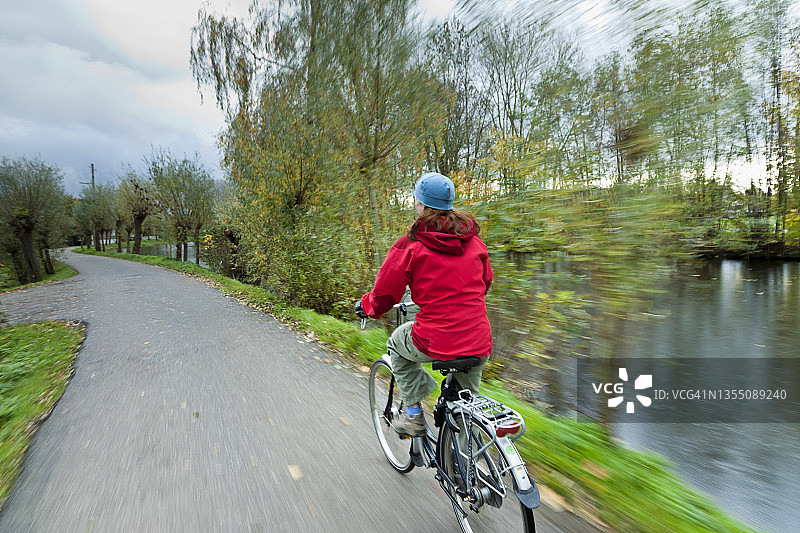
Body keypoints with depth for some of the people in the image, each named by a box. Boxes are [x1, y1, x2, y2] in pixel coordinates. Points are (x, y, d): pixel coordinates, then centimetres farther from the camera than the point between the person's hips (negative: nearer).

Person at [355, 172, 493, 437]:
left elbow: (385, 293, -1)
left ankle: (413, 415, 27)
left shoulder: (410, 245, -7)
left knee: (397, 345, 29)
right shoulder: (474, 238, 8)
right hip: (479, 346, 5)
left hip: (434, 343, -5)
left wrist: (365, 306, 21)